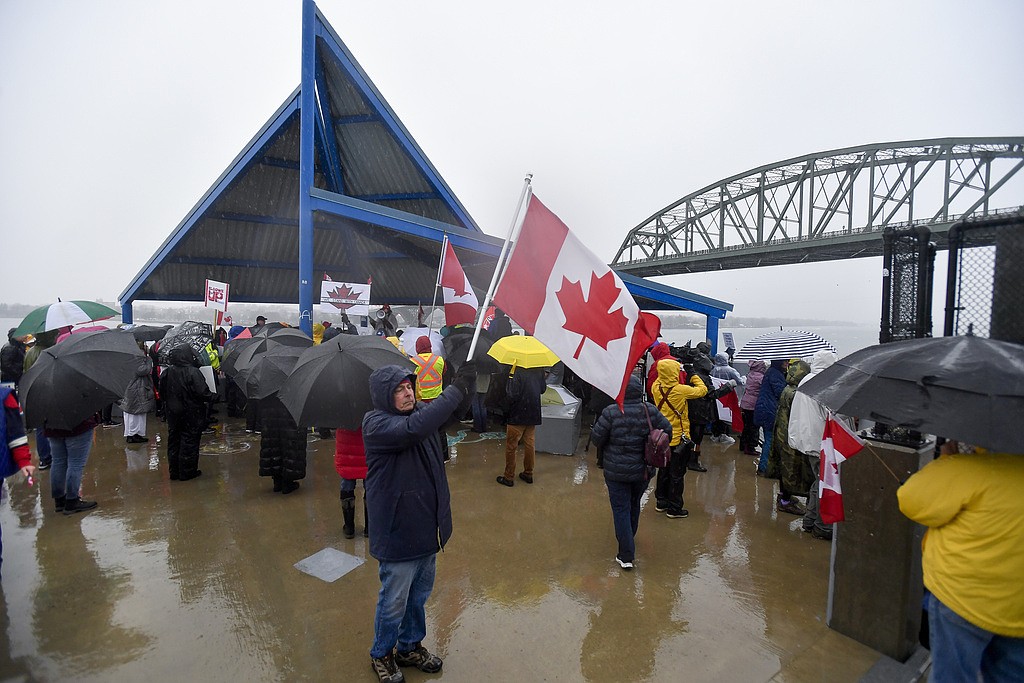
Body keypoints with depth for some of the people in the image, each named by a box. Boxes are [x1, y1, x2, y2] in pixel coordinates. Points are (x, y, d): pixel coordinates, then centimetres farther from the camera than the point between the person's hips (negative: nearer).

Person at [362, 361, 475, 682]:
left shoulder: (421, 412, 3)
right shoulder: (375, 424, -23)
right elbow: (414, 429, -40)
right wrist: (457, 389, -40)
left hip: (427, 526, 7)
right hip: (397, 532, -7)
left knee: (419, 596, 24)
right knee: (394, 601, 14)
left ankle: (410, 647, 48)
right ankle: (381, 654, 42)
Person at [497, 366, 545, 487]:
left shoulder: (518, 373, -23)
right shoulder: (539, 370, -2)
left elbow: (511, 396, -23)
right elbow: (543, 389, 11)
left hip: (517, 416, -6)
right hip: (533, 414, 6)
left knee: (511, 446, 7)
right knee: (530, 444, 16)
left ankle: (508, 477, 16)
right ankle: (528, 474, 27)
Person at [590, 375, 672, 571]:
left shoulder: (611, 412, -20)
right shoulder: (650, 411, -9)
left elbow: (596, 438, -14)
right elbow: (667, 430, 0)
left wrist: (608, 448, 8)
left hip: (617, 472, -4)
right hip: (643, 471, 4)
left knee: (621, 509, 6)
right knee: (634, 505, 25)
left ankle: (626, 555, 6)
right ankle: (629, 538, 47)